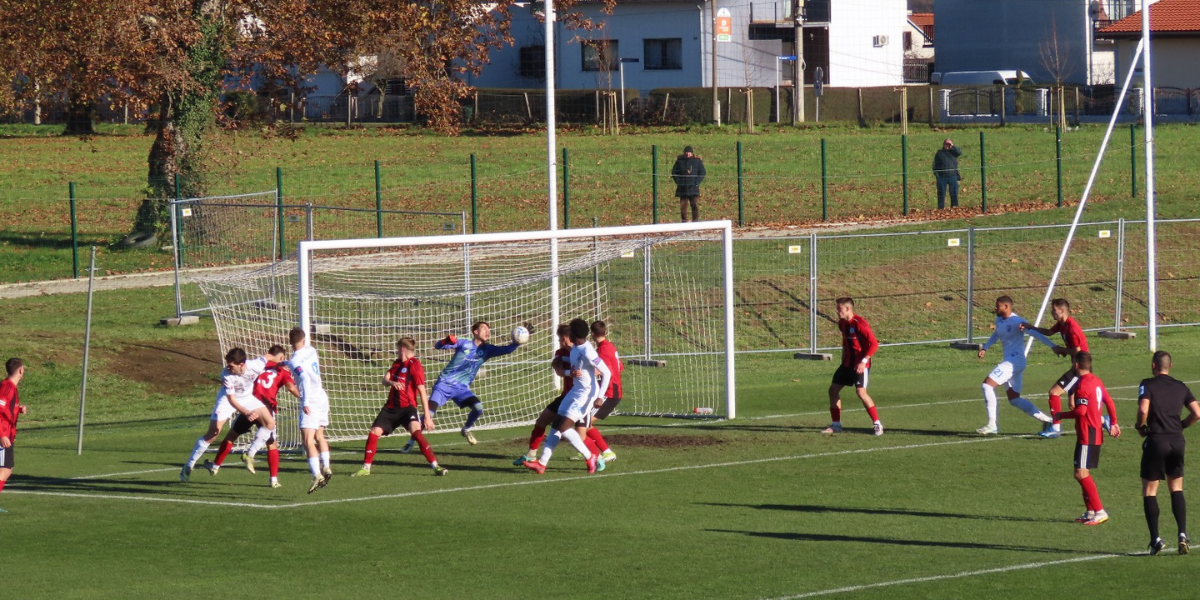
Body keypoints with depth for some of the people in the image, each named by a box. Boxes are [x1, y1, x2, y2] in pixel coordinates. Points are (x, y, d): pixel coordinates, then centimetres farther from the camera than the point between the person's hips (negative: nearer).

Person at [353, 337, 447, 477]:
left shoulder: (414, 365, -9)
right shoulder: (397, 364, 15)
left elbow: (422, 391, -13)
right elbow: (385, 380, 6)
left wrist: (427, 416, -18)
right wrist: (392, 383, -20)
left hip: (407, 407, -7)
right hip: (391, 407, 7)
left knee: (416, 431, -28)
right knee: (374, 433, 1)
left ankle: (435, 466, -27)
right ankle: (366, 468, 14)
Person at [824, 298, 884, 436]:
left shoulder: (859, 324, -19)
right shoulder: (842, 323, 7)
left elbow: (874, 344, -20)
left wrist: (864, 361, -25)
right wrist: (843, 358, 17)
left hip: (860, 365, -9)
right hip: (847, 363, 9)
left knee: (861, 392, -21)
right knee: (833, 389, 8)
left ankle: (877, 424, -12)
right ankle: (836, 425, 19)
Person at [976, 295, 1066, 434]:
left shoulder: (1016, 321, -15)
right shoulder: (999, 320, 12)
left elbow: (1035, 334, -20)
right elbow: (996, 335, 33)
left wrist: (1053, 346, -26)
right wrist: (985, 348, 22)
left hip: (1015, 360, -10)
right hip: (1009, 361, 10)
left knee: (987, 384, -15)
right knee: (1014, 399, 11)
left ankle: (992, 425, -14)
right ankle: (1046, 419, 16)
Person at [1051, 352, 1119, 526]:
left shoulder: (1082, 384, -16)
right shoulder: (1096, 381, 12)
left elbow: (1080, 411, -23)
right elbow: (1109, 403, 17)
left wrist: (1061, 415, -9)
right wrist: (1113, 423, 24)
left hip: (1087, 436, -10)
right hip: (1096, 434, 10)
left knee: (1081, 474, -10)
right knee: (1083, 474, 16)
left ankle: (1099, 512, -13)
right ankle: (1090, 511, 19)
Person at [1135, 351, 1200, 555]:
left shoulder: (1147, 385, -4)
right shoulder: (1180, 387, 9)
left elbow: (1143, 410, -20)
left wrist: (1140, 427, 0)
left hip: (1156, 440, -4)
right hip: (1177, 441, 4)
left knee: (1149, 491, 5)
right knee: (1176, 489, 16)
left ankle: (1155, 538, -4)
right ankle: (1182, 533, 0)